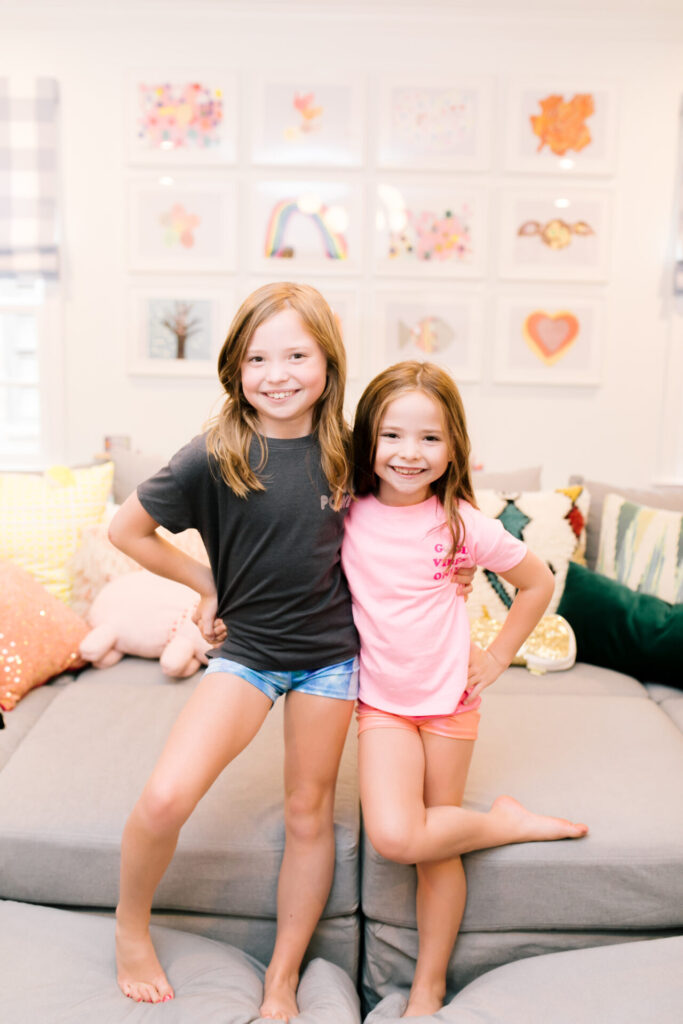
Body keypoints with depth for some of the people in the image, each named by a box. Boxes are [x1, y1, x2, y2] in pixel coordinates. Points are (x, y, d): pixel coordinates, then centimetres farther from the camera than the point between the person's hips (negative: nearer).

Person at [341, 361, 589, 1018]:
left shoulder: (462, 524, -9)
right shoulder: (346, 515, -7)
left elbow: (537, 583, 4)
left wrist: (498, 656, 1)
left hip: (449, 699, 0)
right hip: (382, 700, 1)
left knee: (438, 849, 6)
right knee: (394, 837, -19)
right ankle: (511, 824, 8)